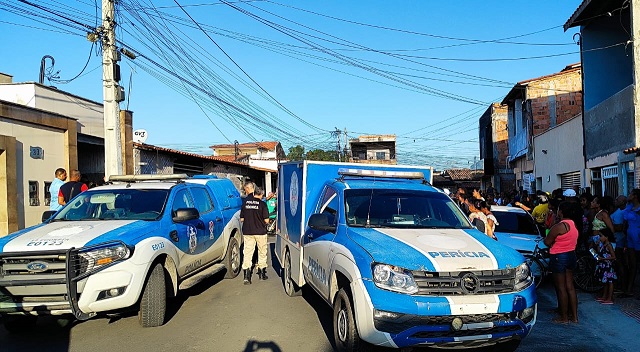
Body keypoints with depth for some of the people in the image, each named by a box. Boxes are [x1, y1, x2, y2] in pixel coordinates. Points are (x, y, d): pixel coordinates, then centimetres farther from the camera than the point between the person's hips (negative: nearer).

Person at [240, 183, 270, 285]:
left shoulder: (245, 202, 1)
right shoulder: (262, 204, -8)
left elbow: (241, 219, 3)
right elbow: (266, 220, -9)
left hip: (247, 232, 2)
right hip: (260, 232, -2)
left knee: (247, 252, 3)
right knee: (262, 252, 14)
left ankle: (247, 276, -7)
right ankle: (261, 273, 24)